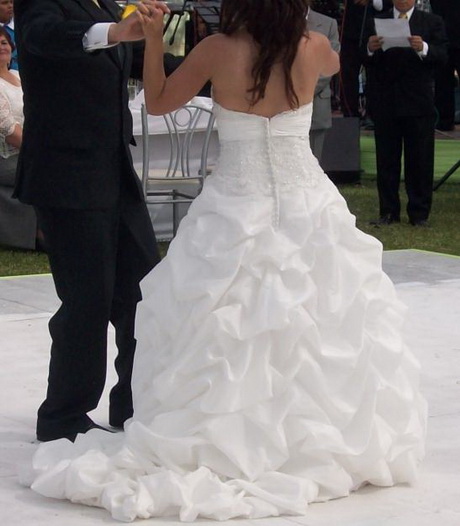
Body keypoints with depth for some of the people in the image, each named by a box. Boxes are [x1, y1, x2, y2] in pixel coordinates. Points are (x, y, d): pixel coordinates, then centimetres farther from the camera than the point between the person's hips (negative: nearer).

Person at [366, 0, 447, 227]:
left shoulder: (432, 22, 6)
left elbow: (442, 57, -4)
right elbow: (365, 62, 6)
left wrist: (423, 49, -24)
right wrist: (370, 49, -16)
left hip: (418, 103, -1)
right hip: (384, 103, 1)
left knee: (420, 161, 1)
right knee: (386, 161, 5)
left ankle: (419, 213, 8)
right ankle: (388, 212, 11)